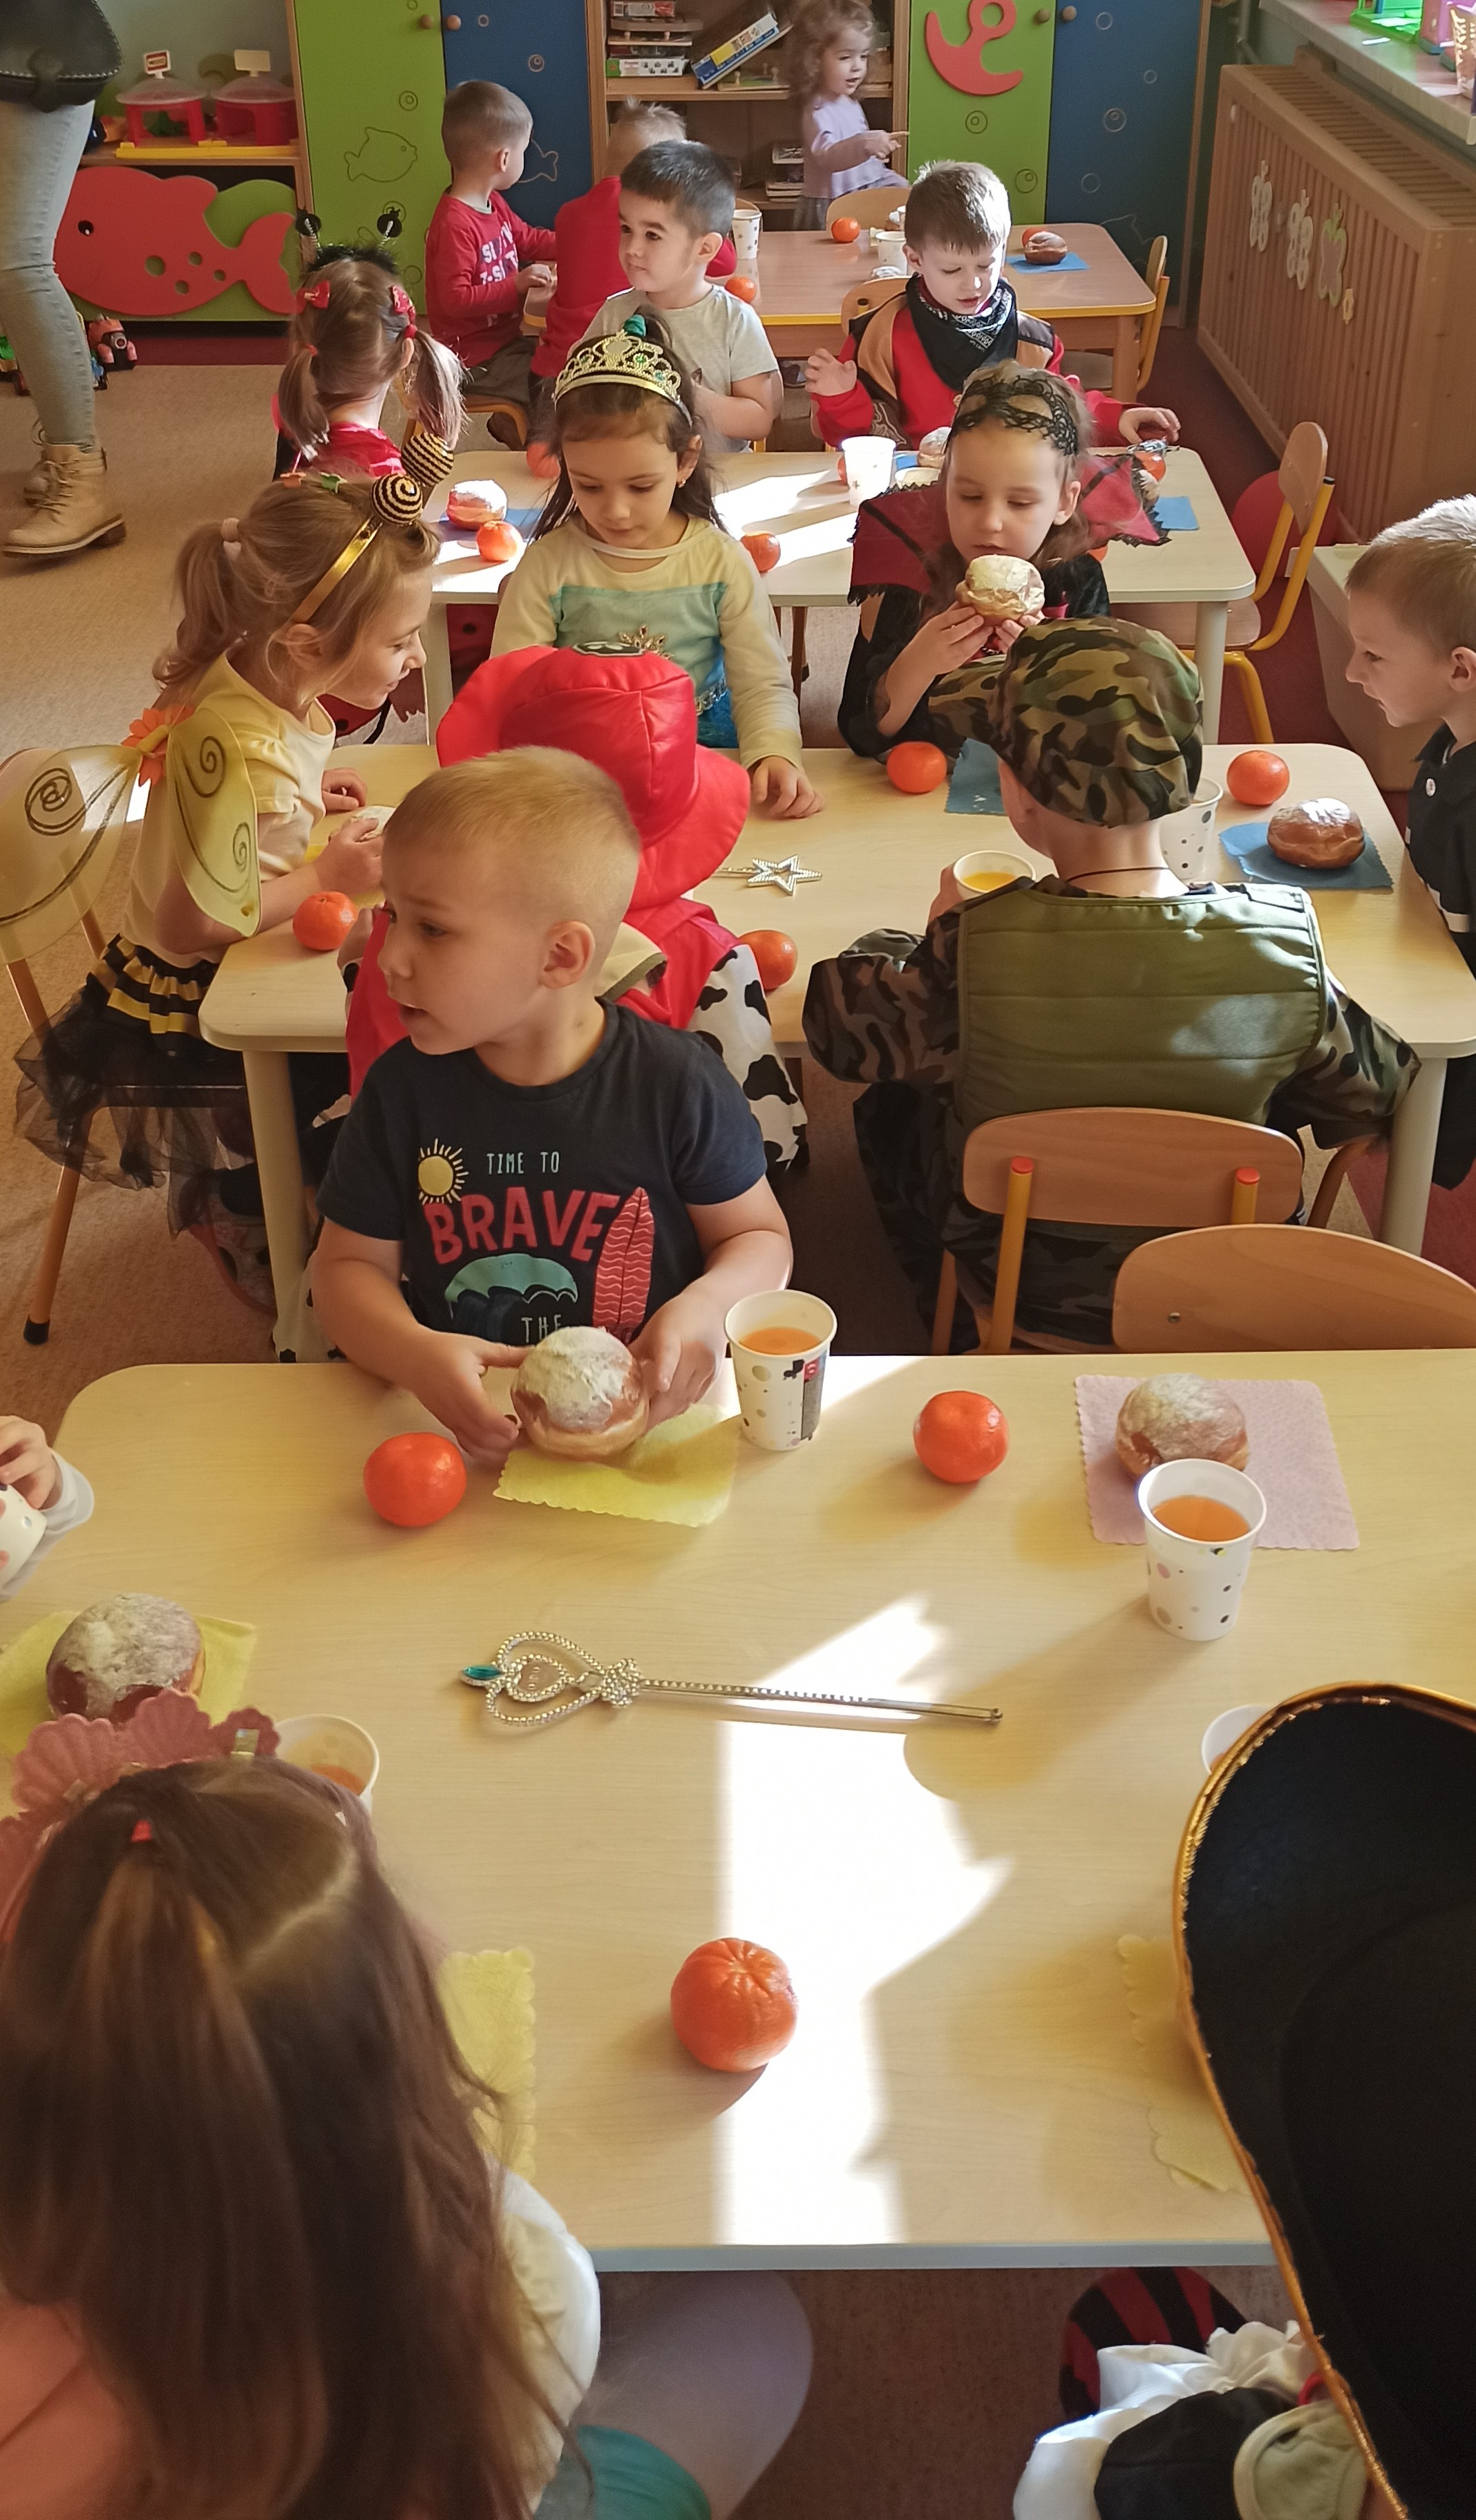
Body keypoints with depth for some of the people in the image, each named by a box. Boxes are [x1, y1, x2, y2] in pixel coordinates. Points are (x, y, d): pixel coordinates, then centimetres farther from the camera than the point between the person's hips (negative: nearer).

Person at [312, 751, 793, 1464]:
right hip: (466, 1427, 2)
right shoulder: (403, 1089, -1)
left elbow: (758, 1236, 7)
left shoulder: (674, 1085, -6)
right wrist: (415, 1354, -14)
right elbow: (349, 1263, 8)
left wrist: (708, 1305, -16)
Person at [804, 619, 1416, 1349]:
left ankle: (948, 1321, 47)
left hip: (1017, 1293, -2)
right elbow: (1368, 1094, -8)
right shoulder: (1286, 941, -26)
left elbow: (836, 1026, -12)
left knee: (892, 1108, 26)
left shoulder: (973, 951, -32)